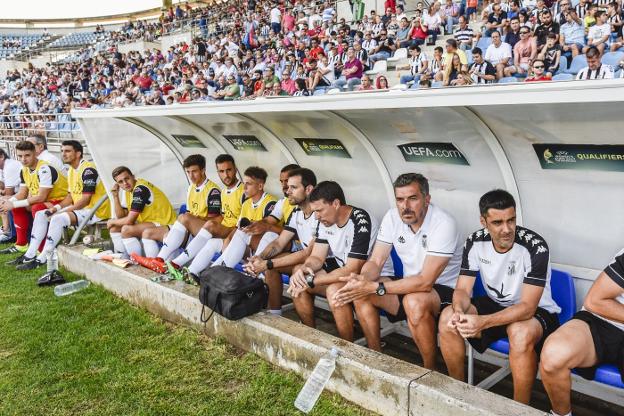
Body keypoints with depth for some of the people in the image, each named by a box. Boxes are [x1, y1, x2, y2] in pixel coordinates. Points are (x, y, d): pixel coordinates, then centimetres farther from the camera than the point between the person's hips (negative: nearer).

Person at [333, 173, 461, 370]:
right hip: (410, 284, 6)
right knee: (360, 293, -13)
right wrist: (362, 279, -29)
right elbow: (375, 262, -5)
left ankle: (430, 370, -13)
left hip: (445, 289, -6)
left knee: (414, 302, -37)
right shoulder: (392, 217, -6)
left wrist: (374, 287, -33)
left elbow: (425, 281, -29)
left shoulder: (444, 224, -25)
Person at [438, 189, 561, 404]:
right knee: (447, 317, -16)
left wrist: (482, 322, -41)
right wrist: (459, 312, -32)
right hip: (496, 304, 5)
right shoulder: (475, 242, -11)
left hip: (537, 312, -5)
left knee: (520, 333, -38)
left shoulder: (535, 247, -26)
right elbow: (462, 289, -7)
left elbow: (527, 307, -29)